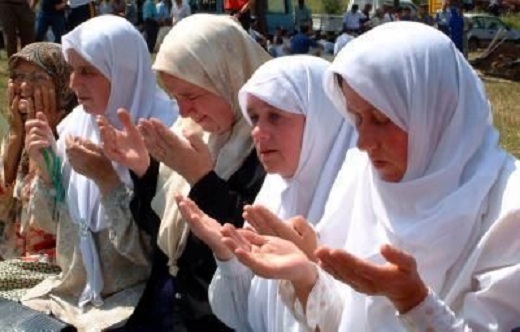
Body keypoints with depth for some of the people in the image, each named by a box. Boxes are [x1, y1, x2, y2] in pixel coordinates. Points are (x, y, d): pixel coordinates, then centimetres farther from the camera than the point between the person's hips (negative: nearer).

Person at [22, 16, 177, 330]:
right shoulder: (76, 123, 1)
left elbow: (151, 249, -17)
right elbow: (51, 222, 7)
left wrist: (106, 179, -26)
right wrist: (45, 166, -9)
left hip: (131, 300, -6)